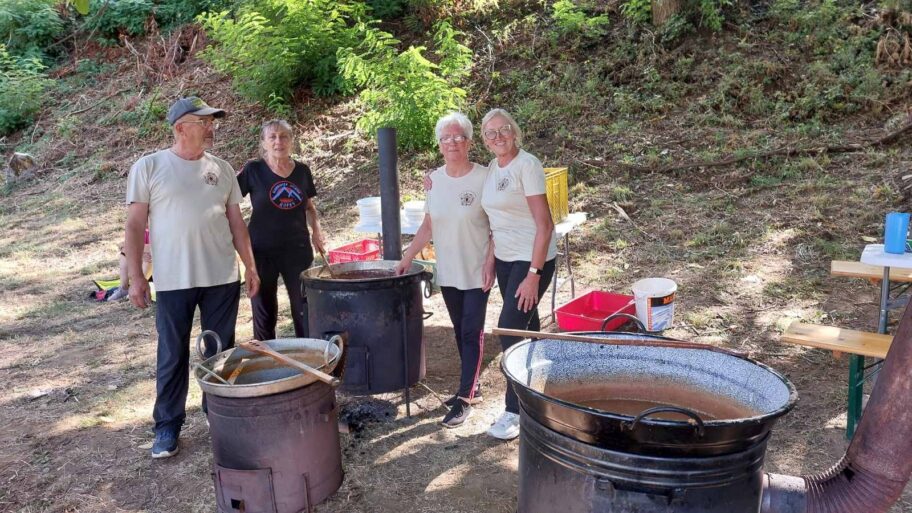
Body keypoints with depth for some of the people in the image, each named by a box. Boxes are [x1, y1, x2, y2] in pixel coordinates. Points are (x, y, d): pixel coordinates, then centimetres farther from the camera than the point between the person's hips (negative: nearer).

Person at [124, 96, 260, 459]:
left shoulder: (222, 169, 8)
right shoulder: (149, 167, -2)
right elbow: (135, 225, -2)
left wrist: (251, 266, 7)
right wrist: (135, 277, -6)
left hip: (223, 278, 3)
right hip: (173, 280, -3)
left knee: (221, 351, 11)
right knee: (172, 356, 6)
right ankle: (167, 427, 20)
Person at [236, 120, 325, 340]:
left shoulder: (302, 170, 4)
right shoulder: (253, 170, -5)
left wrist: (316, 228, 1)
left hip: (298, 249, 2)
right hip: (262, 251, -2)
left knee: (305, 309, 3)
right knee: (264, 311, 9)